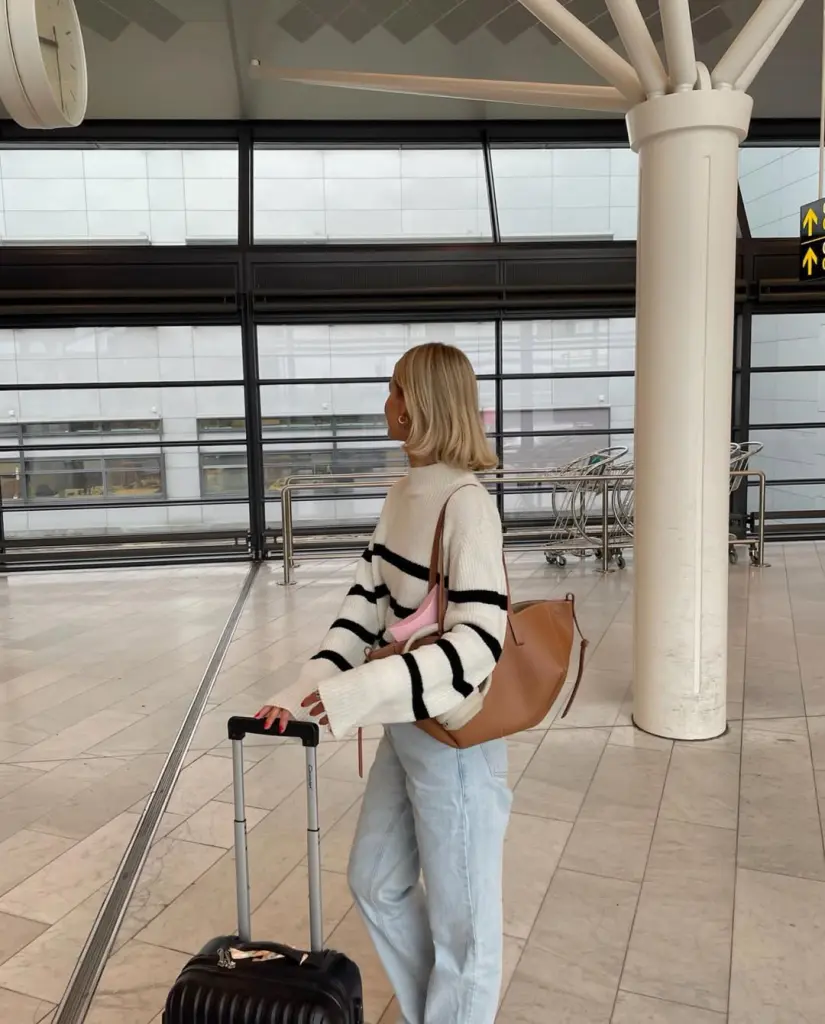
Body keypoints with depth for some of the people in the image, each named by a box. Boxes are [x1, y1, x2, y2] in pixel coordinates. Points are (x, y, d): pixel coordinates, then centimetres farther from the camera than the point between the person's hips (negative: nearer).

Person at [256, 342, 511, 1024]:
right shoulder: (403, 495, 4)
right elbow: (367, 604, 4)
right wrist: (306, 690, -4)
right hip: (406, 727, 9)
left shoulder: (466, 505, -21)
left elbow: (478, 642, -27)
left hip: (458, 738, -9)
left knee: (459, 915, 11)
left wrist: (357, 692, -32)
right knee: (376, 884, 23)